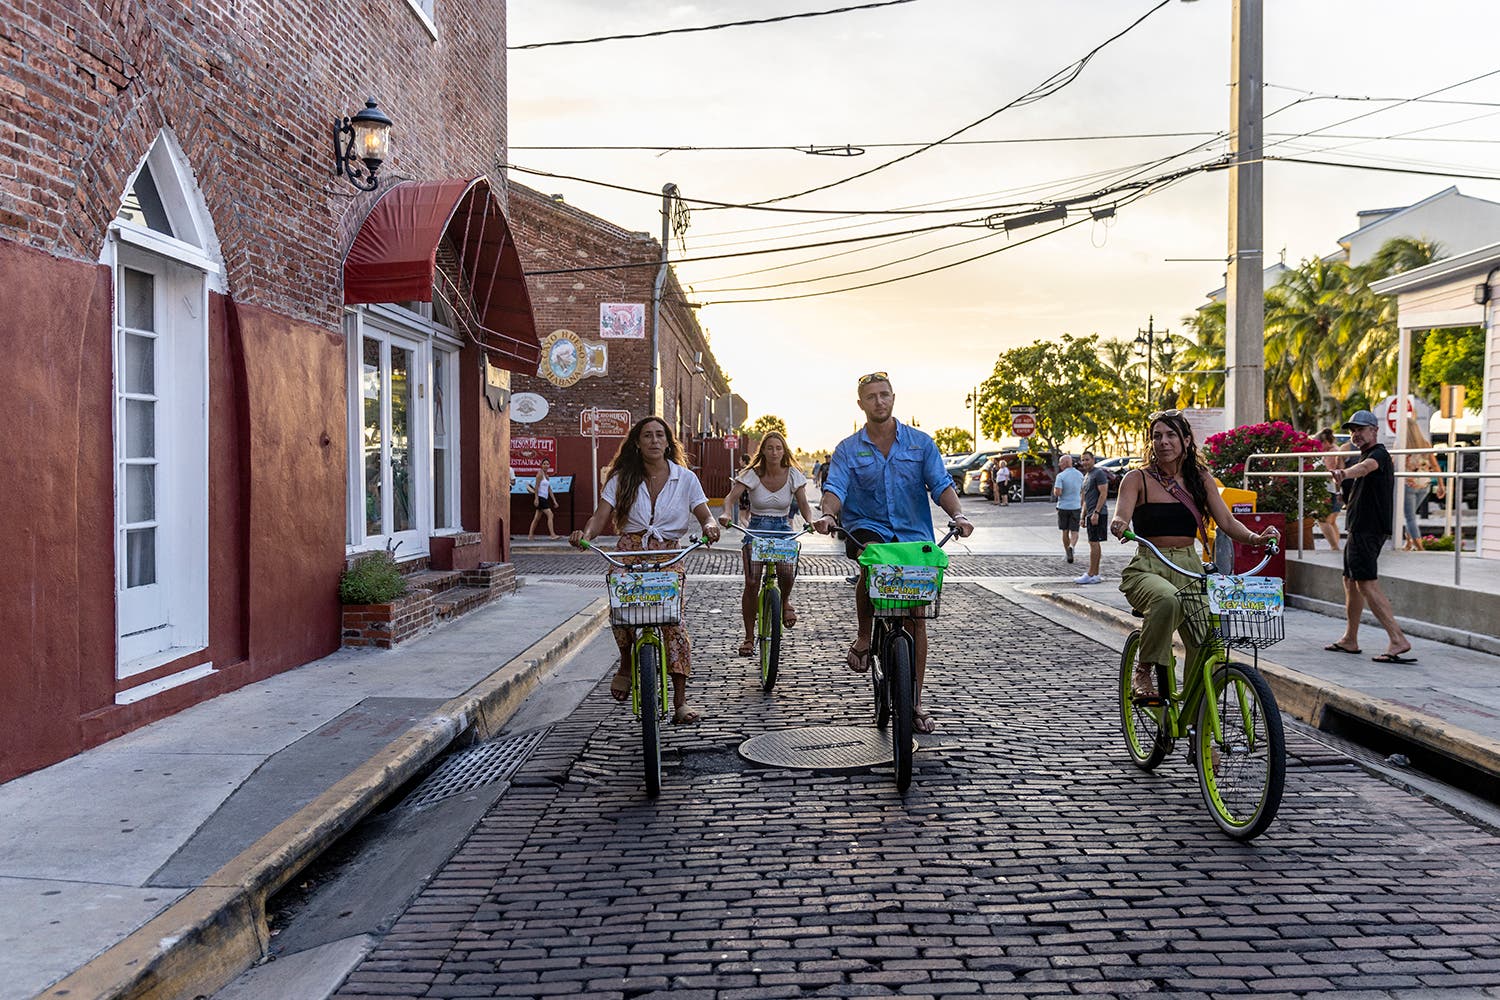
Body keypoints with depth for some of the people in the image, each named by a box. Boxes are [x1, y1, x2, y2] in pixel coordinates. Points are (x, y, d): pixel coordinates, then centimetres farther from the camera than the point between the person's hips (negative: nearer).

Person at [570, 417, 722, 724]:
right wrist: (585, 534, -25)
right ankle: (627, 664, 2)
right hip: (628, 553, 0)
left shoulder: (685, 479, 8)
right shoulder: (622, 479, 8)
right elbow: (600, 518, -2)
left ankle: (680, 701, -8)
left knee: (674, 620, -16)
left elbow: (705, 515, 1)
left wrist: (709, 526, -25)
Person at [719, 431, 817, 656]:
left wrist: (810, 521, -24)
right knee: (751, 583, -15)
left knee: (786, 570, -29)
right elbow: (731, 497, -15)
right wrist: (726, 513, -37)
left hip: (783, 529, 0)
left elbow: (803, 505, -3)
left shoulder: (793, 475, -1)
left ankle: (785, 601, 8)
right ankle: (749, 637, -1)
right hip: (756, 529, 0)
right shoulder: (752, 475, -5)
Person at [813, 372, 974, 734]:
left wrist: (958, 514, -21)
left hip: (914, 535, 1)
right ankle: (863, 636, -11)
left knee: (916, 619, 1)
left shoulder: (920, 443, 7)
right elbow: (835, 488, -9)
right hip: (867, 528, -1)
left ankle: (915, 703, 12)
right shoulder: (848, 449, 5)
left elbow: (941, 485, -2)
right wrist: (828, 513, -31)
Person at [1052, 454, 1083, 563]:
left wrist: (1055, 491, 3)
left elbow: (1057, 493, -20)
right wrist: (1082, 506, 19)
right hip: (1076, 507, 2)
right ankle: (1071, 547, -23)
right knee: (1074, 531, 3)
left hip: (1063, 507, -2)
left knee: (1065, 532, 12)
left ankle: (1067, 552, 20)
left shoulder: (1061, 476, -12)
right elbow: (1083, 492, 9)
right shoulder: (1080, 475, 2)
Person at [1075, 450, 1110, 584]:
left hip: (1098, 514, -10)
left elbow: (1103, 494, -17)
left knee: (1094, 543, -10)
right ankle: (1096, 575, 14)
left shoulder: (1099, 473, -9)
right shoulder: (1086, 476, 21)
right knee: (1095, 543, 10)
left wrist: (1096, 513, -22)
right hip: (1091, 514, 10)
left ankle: (1091, 575, -9)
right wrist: (1083, 517, 22)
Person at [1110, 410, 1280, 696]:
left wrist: (1255, 537, -13)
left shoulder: (1201, 479, 11)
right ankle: (1144, 670, -19)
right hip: (1147, 568, -3)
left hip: (1190, 567, 4)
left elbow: (1227, 521, 6)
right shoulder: (1138, 479, 1)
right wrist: (1119, 526, -37)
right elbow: (1120, 517, -13)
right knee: (1167, 601, -38)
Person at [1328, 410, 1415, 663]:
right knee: (1350, 581, 16)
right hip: (1358, 530, 11)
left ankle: (1398, 640, -20)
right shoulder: (1365, 456, 20)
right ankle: (1349, 639, 26)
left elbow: (1366, 467, -39)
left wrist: (1345, 473, -58)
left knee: (1367, 584, -17)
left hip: (1368, 531, -11)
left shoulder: (1379, 454, -12)